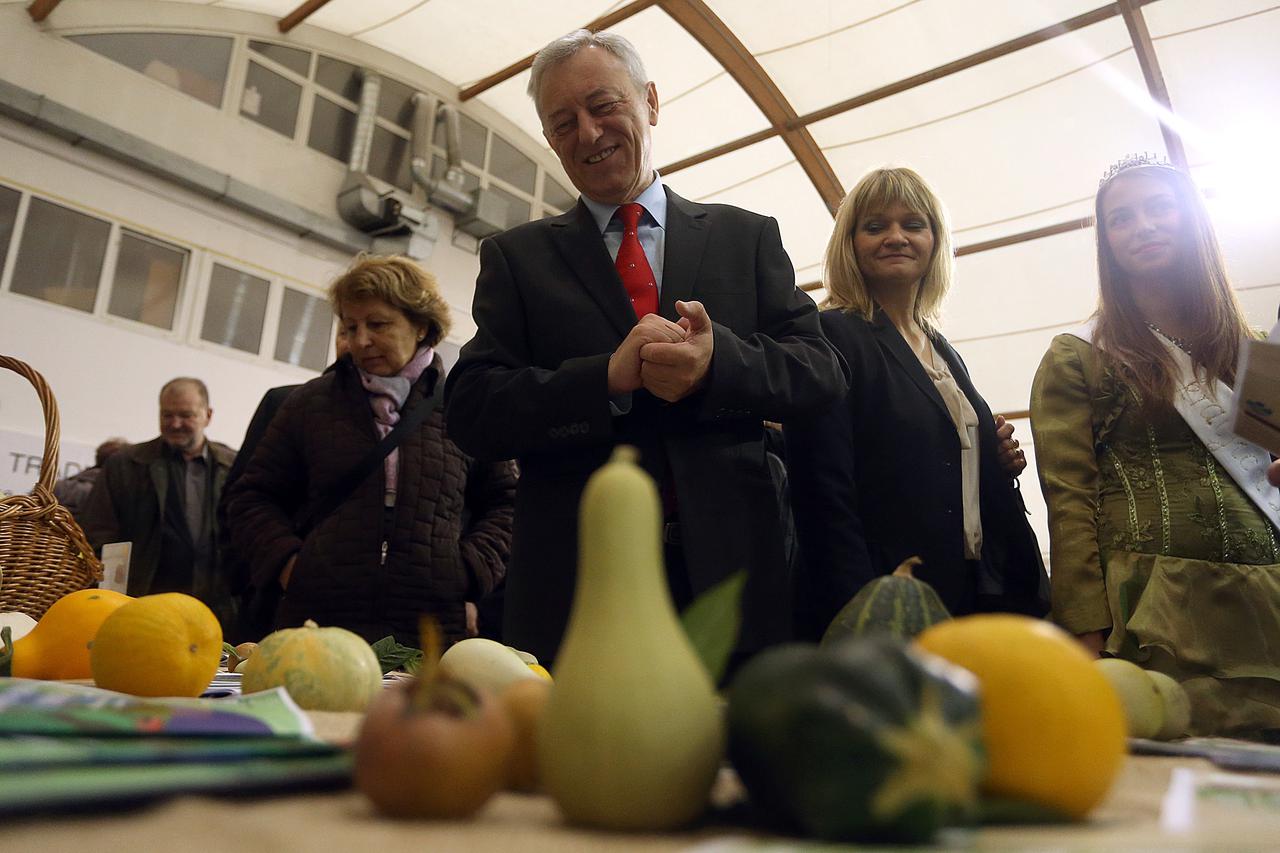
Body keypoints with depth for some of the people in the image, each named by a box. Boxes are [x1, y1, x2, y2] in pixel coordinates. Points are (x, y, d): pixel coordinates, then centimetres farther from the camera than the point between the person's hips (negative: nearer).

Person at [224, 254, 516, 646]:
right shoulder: (311, 403, 12)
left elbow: (505, 501, 14)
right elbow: (252, 498, 16)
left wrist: (471, 568, 0)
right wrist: (286, 562, 1)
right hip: (318, 620, 1)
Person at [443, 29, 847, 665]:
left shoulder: (748, 236, 11)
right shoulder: (516, 257, 9)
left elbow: (821, 371, 2)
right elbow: (470, 412, -2)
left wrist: (718, 361, -18)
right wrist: (609, 377, -18)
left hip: (730, 572, 1)